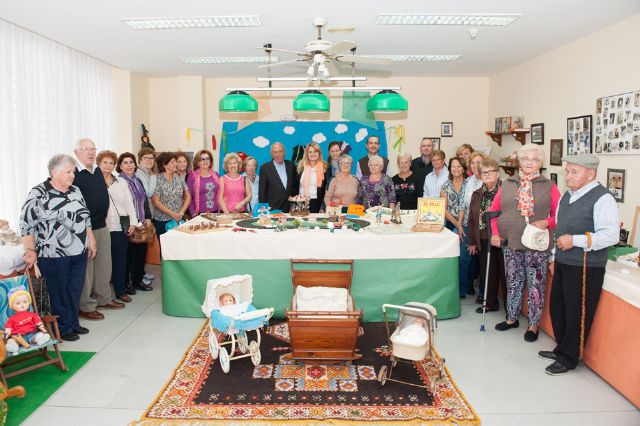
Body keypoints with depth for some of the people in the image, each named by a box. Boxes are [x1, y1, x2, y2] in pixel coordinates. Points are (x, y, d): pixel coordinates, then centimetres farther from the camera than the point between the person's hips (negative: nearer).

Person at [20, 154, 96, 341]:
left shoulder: (75, 191, 9)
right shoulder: (38, 194, -10)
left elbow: (85, 218, 17)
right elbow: (26, 224, -10)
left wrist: (91, 242, 15)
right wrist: (30, 251, -13)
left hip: (79, 253, 6)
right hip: (54, 255, -6)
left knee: (75, 290, 14)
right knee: (59, 292, 6)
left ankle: (73, 323, 30)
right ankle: (63, 329, 21)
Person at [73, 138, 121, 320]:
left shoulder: (98, 171, 11)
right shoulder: (73, 174, -13)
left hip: (102, 226, 8)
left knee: (104, 264, 16)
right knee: (86, 268, 2)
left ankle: (103, 298, 30)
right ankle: (86, 306, 13)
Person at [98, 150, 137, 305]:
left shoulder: (121, 182, 14)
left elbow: (129, 203, 12)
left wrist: (133, 222, 4)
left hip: (120, 226, 3)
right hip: (102, 227, -3)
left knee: (120, 259, 5)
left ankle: (121, 290, 14)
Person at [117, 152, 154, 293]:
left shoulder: (137, 181, 14)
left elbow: (145, 200, 18)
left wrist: (147, 218, 8)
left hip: (141, 223, 7)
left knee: (141, 250, 11)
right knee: (128, 253, 0)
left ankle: (138, 280, 25)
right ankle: (126, 283, 14)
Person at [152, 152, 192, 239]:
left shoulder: (179, 179, 7)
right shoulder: (157, 180, -7)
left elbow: (188, 197, 9)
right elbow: (156, 202, -11)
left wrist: (181, 213, -4)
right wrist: (172, 214, -14)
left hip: (179, 220, 4)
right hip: (162, 221, -4)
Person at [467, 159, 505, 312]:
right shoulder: (477, 194, 11)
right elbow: (471, 219, 13)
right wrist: (472, 242, 12)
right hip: (483, 241, 5)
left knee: (504, 273, 3)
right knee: (487, 272, 13)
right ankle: (490, 302, 27)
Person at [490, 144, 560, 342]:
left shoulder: (549, 187, 1)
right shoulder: (507, 184, 7)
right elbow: (493, 210, 9)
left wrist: (546, 223, -18)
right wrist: (495, 233, -1)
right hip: (511, 243, 3)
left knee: (536, 285, 4)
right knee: (513, 283, 14)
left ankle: (533, 324, 20)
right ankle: (511, 318, 30)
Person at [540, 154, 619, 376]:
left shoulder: (602, 199, -14)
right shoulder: (567, 196, 12)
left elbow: (611, 235, -22)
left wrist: (575, 240, -27)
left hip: (585, 268, -8)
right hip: (563, 264, 8)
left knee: (576, 315, 4)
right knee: (557, 308, 18)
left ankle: (568, 358, 19)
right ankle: (561, 348, 36)